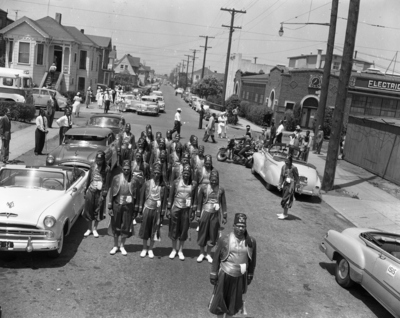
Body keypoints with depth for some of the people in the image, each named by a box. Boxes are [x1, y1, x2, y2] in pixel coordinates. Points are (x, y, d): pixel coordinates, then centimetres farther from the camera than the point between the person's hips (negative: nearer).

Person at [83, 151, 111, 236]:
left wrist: (104, 193, -11)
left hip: (100, 192, -2)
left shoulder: (107, 168, -7)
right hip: (91, 190, 2)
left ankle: (94, 229, 21)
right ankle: (89, 228, 20)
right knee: (89, 210, 5)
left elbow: (107, 182, -6)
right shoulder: (93, 166, 3)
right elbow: (89, 178, 10)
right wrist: (86, 190, 11)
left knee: (98, 211, 5)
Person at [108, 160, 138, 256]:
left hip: (128, 206, 0)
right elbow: (111, 193, 1)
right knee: (115, 226, 10)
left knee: (126, 227, 6)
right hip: (117, 205, 1)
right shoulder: (116, 178, -3)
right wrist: (110, 207, -1)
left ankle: (122, 246, 24)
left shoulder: (134, 180, -4)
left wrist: (135, 210, 0)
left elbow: (136, 196, 0)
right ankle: (115, 246, 26)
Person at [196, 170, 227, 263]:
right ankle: (202, 253, 24)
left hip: (215, 214, 1)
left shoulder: (221, 189, 0)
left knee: (213, 234, 7)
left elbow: (223, 203, 6)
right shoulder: (204, 187, -4)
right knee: (203, 233, 7)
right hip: (205, 213, -1)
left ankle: (208, 253, 23)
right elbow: (199, 202, 1)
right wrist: (198, 215, 0)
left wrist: (224, 216, 5)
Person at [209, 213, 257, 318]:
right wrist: (213, 274, -3)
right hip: (224, 275, -2)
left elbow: (252, 260, 4)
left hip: (241, 277, 2)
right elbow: (216, 258, -5)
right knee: (220, 299, 13)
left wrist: (250, 276, 10)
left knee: (234, 302, 17)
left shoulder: (251, 241, -8)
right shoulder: (224, 239, -14)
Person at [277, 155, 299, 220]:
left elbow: (296, 179, -13)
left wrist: (292, 188, -15)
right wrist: (279, 185, 6)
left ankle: (285, 214, 4)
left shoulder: (293, 168, -16)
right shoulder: (283, 167, 3)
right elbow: (281, 176, 11)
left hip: (290, 185, -7)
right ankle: (284, 213, 25)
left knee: (286, 199, -5)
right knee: (284, 199, 14)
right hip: (285, 184, 7)